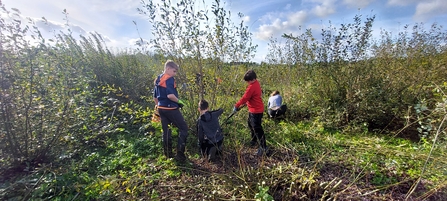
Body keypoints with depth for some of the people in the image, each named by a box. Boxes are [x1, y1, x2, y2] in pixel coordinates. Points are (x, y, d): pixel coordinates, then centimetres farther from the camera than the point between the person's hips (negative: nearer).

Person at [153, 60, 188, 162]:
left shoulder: (157, 80, 13)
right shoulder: (170, 79, -14)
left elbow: (155, 97, 17)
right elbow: (170, 95, -27)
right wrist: (179, 101, -13)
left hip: (161, 109, 9)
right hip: (171, 108, -9)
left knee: (166, 131, 16)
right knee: (183, 128, 2)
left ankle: (168, 154, 26)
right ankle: (180, 154, 2)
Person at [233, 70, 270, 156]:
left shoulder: (252, 87, -24)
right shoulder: (256, 83, 7)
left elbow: (244, 98, -20)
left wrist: (236, 106, -10)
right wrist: (245, 103, 11)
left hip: (256, 111, -11)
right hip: (254, 109, 11)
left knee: (257, 129, -5)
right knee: (251, 125, 25)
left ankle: (263, 148, 4)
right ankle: (254, 140, 44)